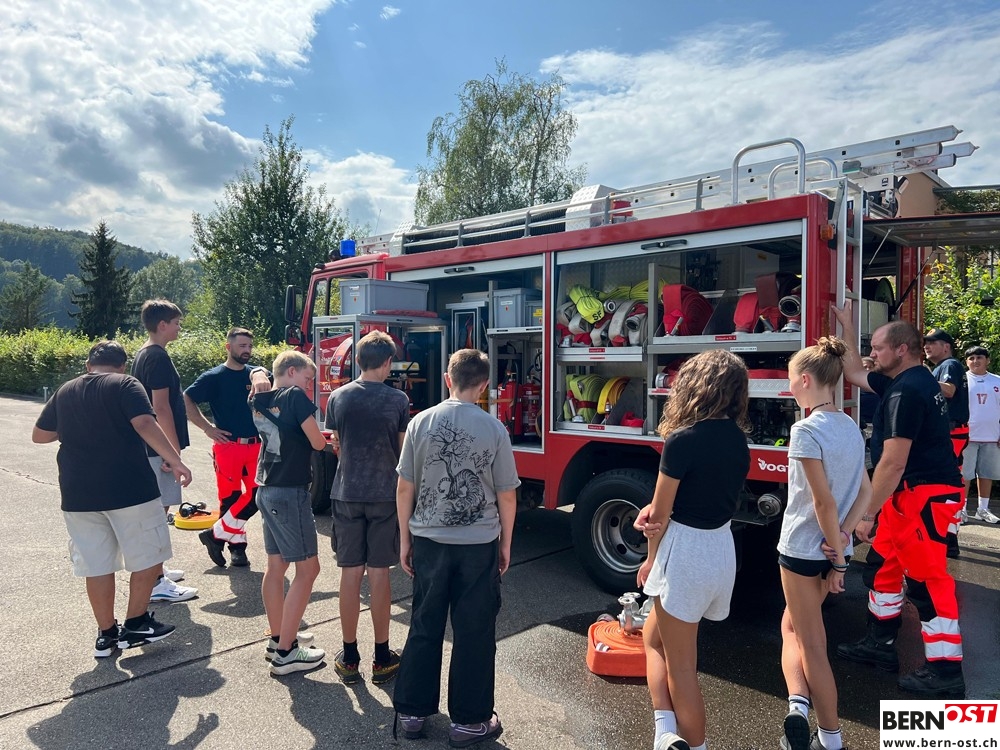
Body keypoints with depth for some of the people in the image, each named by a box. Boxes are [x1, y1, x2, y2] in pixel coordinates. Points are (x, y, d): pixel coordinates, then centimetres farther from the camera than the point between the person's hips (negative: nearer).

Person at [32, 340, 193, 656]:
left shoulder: (65, 392, 12)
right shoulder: (125, 384, -4)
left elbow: (39, 435, 19)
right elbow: (145, 424, -20)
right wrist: (175, 461, -23)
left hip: (78, 495, 5)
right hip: (130, 490, -5)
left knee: (97, 566, 13)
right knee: (148, 556, 11)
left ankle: (106, 634, 21)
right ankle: (135, 625, 15)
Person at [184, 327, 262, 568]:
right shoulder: (213, 377, -4)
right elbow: (186, 400, -3)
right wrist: (207, 428, -8)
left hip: (256, 446, 4)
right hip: (228, 446, -4)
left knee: (256, 497, -2)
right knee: (230, 498, 2)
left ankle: (216, 535, 13)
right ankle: (237, 547, 16)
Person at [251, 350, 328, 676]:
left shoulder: (260, 402, 9)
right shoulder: (295, 396, -13)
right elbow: (318, 443, -11)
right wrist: (322, 436, 9)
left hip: (267, 490, 9)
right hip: (291, 492, -9)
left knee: (276, 566, 15)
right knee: (307, 568, -1)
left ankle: (278, 639, 26)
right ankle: (285, 653, 2)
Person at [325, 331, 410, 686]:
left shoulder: (338, 397, 0)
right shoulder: (398, 400, -8)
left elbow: (336, 446, 9)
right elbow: (404, 451, -3)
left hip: (347, 494, 2)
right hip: (385, 495, -2)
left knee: (351, 573, 9)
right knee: (379, 573, 6)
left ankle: (349, 658, 18)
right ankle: (382, 658, 16)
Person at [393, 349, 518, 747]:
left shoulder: (421, 422, -5)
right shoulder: (494, 429, -10)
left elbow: (404, 488, -2)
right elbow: (507, 495, -5)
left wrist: (405, 539, 10)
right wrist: (505, 543, 8)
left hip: (428, 541, 2)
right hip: (479, 544, -2)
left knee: (425, 626, 16)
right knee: (474, 632, 10)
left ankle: (412, 712, 28)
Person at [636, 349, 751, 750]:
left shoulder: (682, 441, -19)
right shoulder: (738, 439, 3)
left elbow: (659, 514, -13)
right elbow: (718, 496, 4)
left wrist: (651, 559, 4)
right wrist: (654, 509, -2)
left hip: (686, 552, -8)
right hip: (723, 548, 8)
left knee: (681, 663, 9)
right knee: (656, 637, 23)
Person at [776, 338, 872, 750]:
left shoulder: (806, 429, -20)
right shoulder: (851, 427, 5)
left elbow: (823, 501, -21)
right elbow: (865, 492, 6)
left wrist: (837, 557, -13)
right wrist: (841, 539, -2)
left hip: (803, 547, -8)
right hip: (832, 547, 8)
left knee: (810, 641, 7)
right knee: (795, 623, 22)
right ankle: (799, 703, 13)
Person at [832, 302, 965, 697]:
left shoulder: (907, 391, -20)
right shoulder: (910, 381, 11)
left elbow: (893, 463, -23)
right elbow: (854, 374, 25)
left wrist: (866, 513, -18)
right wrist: (846, 325, 24)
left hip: (925, 495, -11)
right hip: (911, 494, 11)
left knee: (927, 579, -4)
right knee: (883, 565, 17)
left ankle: (945, 672, 6)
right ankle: (880, 643, 28)